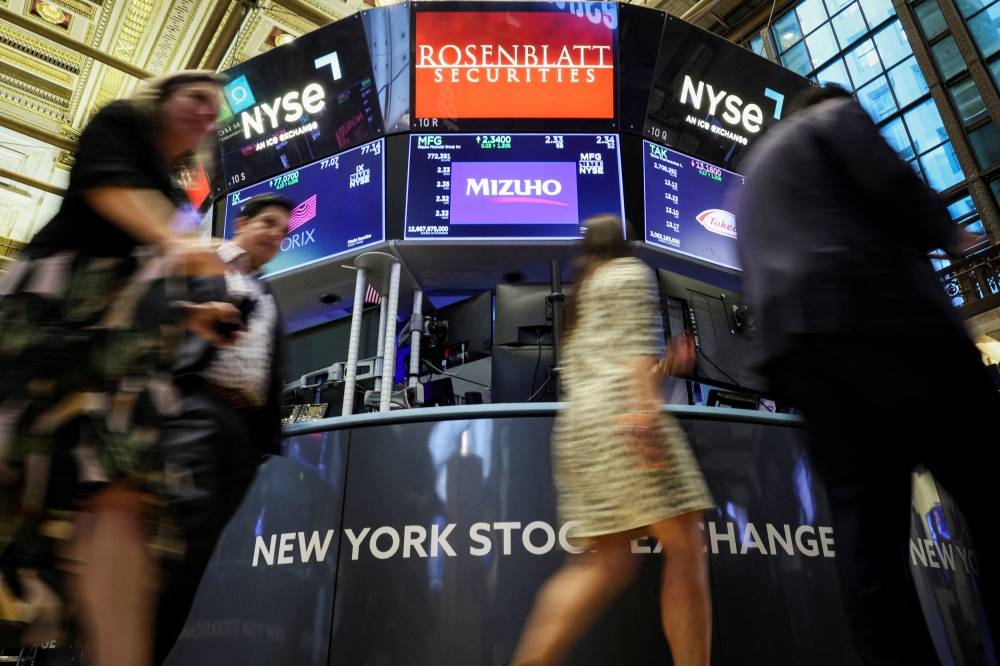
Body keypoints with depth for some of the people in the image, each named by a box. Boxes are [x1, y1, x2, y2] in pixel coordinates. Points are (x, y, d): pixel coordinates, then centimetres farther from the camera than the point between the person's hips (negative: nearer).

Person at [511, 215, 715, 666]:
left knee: (607, 562, 1)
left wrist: (664, 368, 32)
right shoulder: (630, 272, 11)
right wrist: (646, 404, -21)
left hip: (579, 426, 8)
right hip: (621, 413, -8)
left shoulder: (578, 302, 33)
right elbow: (633, 339, -9)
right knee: (685, 549, -4)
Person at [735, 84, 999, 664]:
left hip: (798, 343, 6)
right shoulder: (833, 115, 16)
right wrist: (947, 234, 17)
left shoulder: (753, 176, 35)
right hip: (879, 316, -6)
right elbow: (894, 185, -1)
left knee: (865, 526, -1)